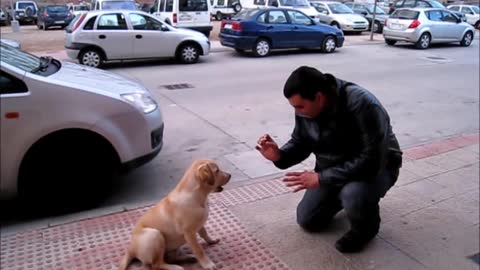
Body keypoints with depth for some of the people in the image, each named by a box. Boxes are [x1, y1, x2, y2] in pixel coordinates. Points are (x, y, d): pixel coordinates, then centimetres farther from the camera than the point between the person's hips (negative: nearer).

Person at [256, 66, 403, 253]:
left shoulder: (362, 106, -35)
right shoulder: (306, 106, -15)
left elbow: (370, 161, -37)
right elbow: (300, 143, -2)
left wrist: (321, 178, -36)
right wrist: (279, 156, -24)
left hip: (377, 166, -6)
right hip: (333, 169, 6)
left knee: (355, 195, -38)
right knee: (307, 221, 6)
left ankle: (366, 226, -3)